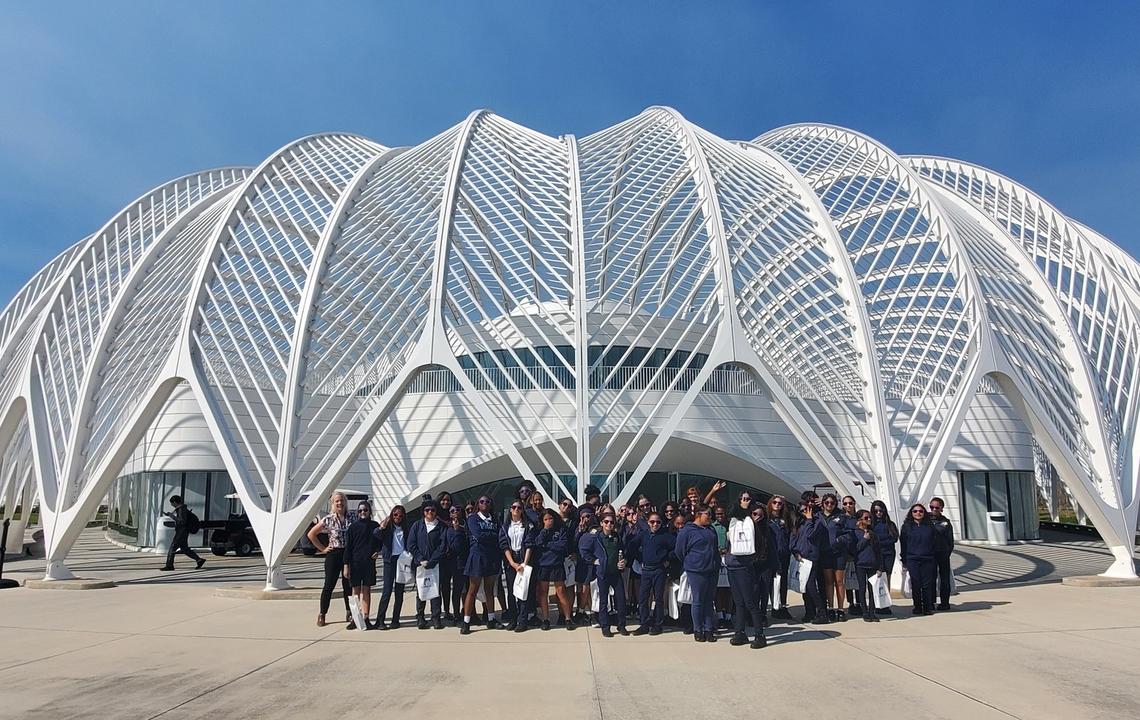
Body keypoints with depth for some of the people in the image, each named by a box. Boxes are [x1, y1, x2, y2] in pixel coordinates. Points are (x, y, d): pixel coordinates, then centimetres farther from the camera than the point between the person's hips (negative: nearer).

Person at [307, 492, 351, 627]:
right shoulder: (328, 519, -3)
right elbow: (311, 534, 2)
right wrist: (323, 548, 1)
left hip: (349, 554, 2)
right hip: (334, 555, -2)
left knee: (348, 585, 5)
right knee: (329, 585, 0)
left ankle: (349, 613, 16)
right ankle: (322, 615, 12)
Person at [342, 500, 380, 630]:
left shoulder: (375, 526, 5)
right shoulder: (353, 527, 1)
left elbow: (380, 542, 17)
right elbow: (347, 547, 0)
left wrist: (377, 552, -4)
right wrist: (346, 565, -4)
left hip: (369, 562, 1)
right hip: (355, 562, -1)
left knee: (366, 590, 4)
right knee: (356, 590, 4)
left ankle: (365, 618, 8)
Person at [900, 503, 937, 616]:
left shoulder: (930, 526, 9)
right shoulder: (907, 526, 6)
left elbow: (935, 543, 12)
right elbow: (903, 544, 6)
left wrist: (933, 557, 5)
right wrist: (904, 561, 3)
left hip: (928, 560, 1)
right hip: (913, 560, -1)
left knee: (927, 584, 0)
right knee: (915, 585, 0)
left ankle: (928, 608, 8)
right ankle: (917, 607, 8)